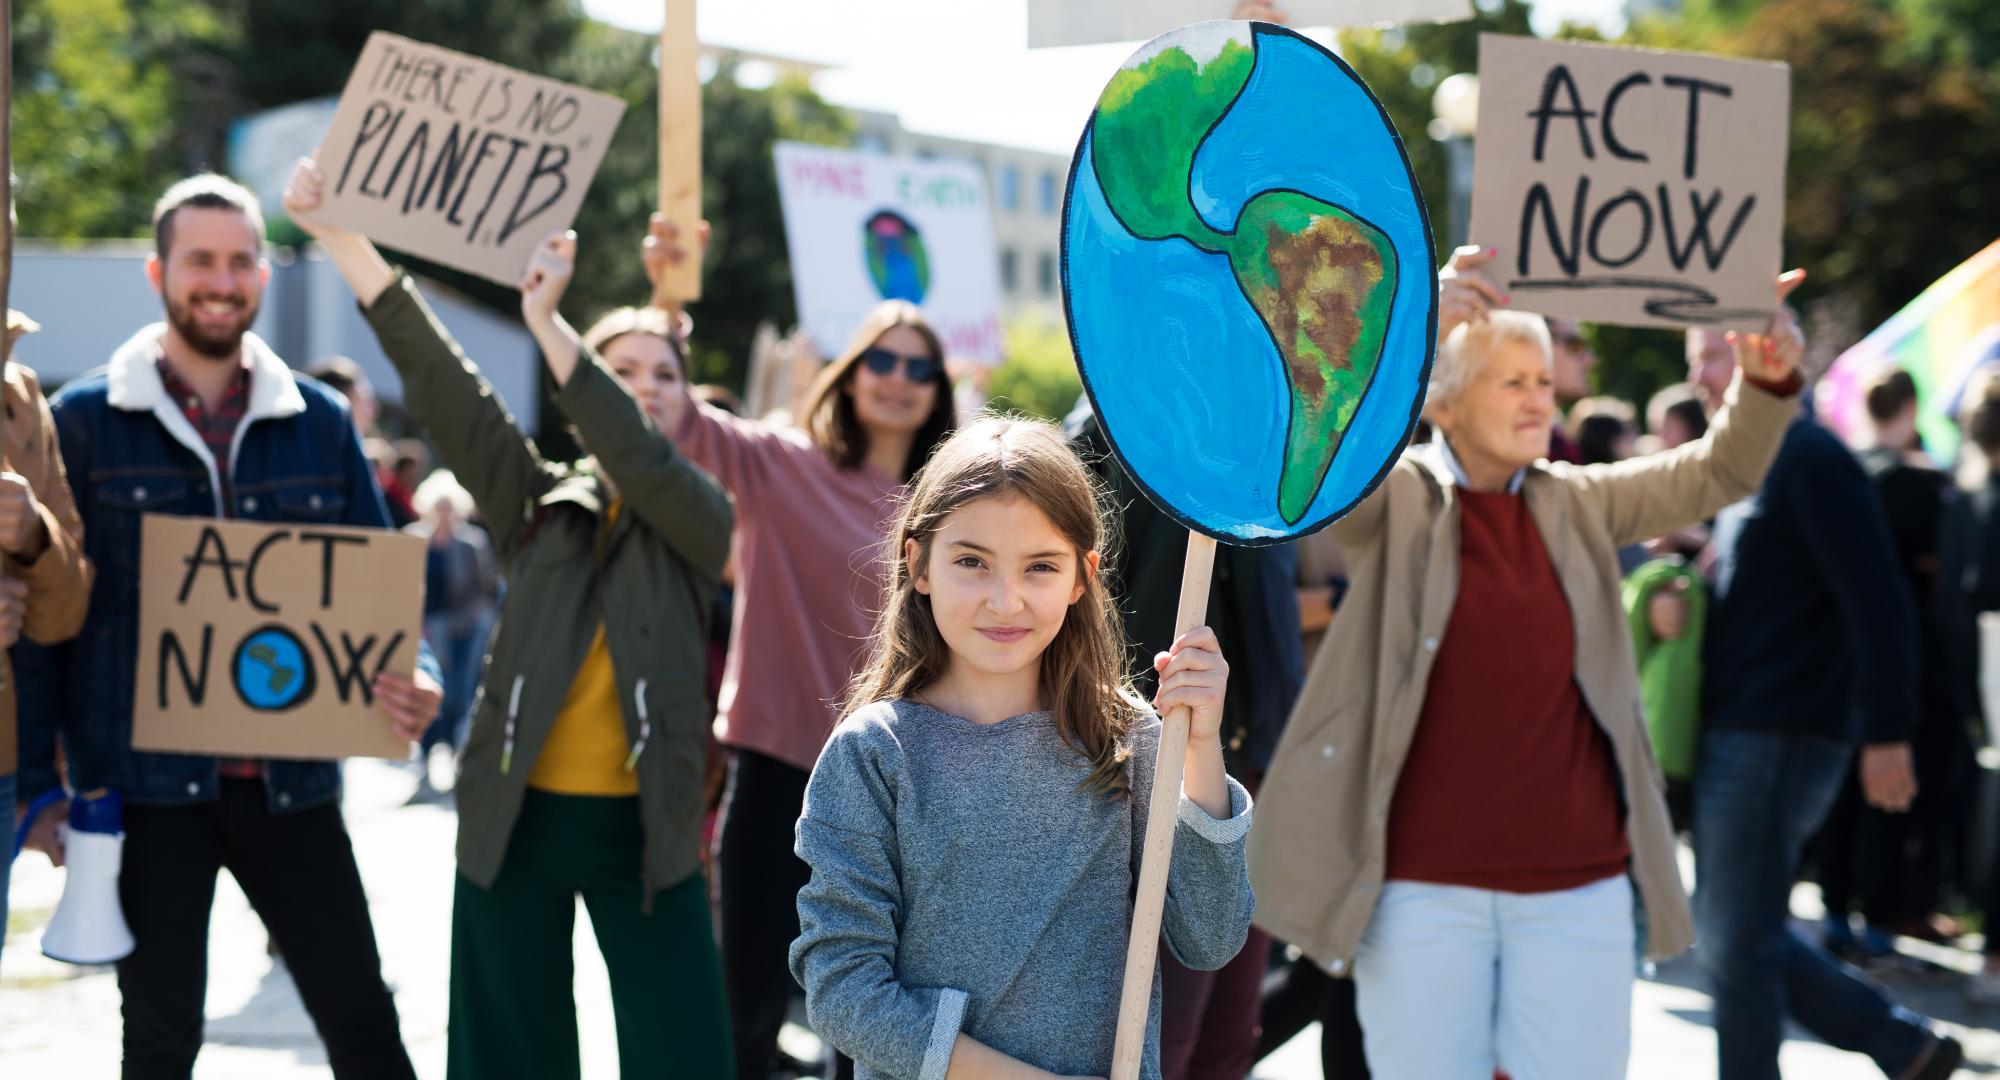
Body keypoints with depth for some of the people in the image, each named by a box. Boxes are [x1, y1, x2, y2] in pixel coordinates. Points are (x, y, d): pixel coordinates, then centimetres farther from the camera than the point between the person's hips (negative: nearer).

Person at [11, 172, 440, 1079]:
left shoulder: (320, 422, 8)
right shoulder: (85, 420, 0)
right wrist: (39, 782, -5)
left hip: (290, 782, 2)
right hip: (146, 784, -2)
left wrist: (412, 678, -11)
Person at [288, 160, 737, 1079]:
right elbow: (438, 382, -3)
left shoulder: (697, 518, 3)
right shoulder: (538, 505, 6)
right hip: (517, 820, 1)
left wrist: (546, 323, -28)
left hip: (642, 827, -1)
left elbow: (639, 459, -18)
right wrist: (339, 237, -13)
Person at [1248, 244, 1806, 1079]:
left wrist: (1765, 382, -13)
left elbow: (1718, 474, 8)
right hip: (1423, 884, -3)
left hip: (1576, 884, 3)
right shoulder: (1392, 501, -1)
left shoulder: (1576, 506, 11)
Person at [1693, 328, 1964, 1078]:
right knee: (1744, 932, 15)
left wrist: (1886, 731, -20)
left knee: (1735, 946, -3)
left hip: (1778, 737, -10)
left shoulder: (1810, 461, -13)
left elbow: (1877, 600, -18)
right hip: (1736, 734, 10)